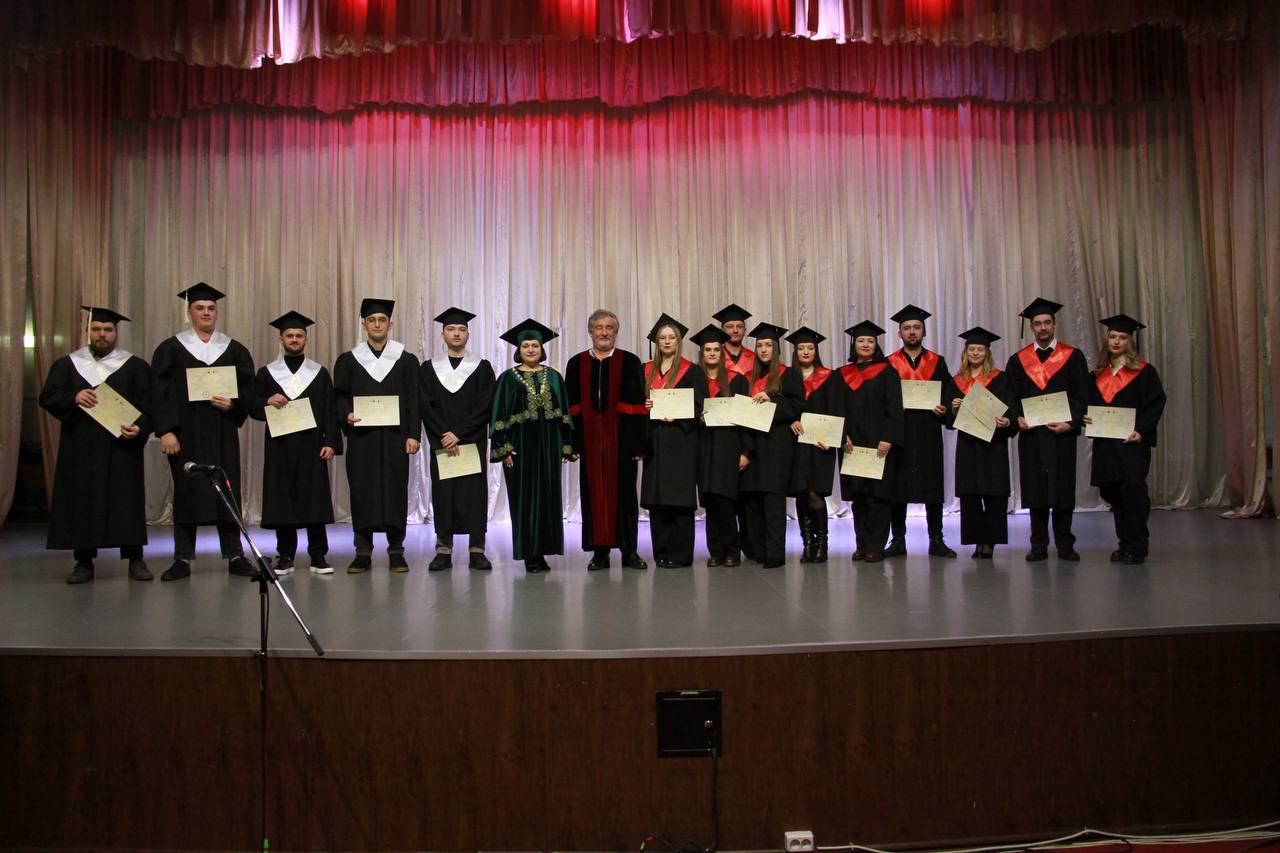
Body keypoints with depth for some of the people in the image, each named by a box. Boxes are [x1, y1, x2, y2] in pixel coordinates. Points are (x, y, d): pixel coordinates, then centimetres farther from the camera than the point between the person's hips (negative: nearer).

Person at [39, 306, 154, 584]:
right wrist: (74, 398, -15)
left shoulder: (135, 366, 7)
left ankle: (135, 560, 2)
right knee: (81, 501, 1)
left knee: (128, 499, -3)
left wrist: (140, 428, -18)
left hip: (121, 448, -2)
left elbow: (149, 404, 0)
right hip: (80, 450, 2)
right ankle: (83, 563, 8)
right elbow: (47, 397, 5)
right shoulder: (67, 365, 12)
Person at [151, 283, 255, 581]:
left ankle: (235, 556, 9)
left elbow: (249, 389, 9)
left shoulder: (234, 350, 9)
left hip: (223, 433, 2)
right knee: (186, 492, 1)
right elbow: (161, 393, -2)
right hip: (186, 433, -1)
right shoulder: (171, 348, 4)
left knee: (228, 491, 2)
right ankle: (183, 559, 9)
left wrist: (233, 404, -11)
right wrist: (166, 431, -11)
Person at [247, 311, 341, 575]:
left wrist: (330, 442, -6)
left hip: (311, 445, -1)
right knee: (282, 499, 1)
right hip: (279, 447, 1)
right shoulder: (266, 373, 11)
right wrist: (267, 402, -13)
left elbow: (330, 411, 5)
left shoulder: (319, 373, 10)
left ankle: (318, 556, 3)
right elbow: (252, 407, 9)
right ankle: (285, 556, 9)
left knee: (315, 498, -2)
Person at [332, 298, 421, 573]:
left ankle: (396, 552, 8)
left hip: (394, 437, -1)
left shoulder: (406, 360, 7)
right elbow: (339, 395, 9)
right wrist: (346, 415, -11)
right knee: (362, 490, 1)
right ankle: (363, 552, 8)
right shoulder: (348, 360, 10)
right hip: (360, 437, 1)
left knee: (395, 489, 0)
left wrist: (413, 434, -5)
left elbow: (414, 401, 4)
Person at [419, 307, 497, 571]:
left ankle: (477, 551, 3)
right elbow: (426, 407, 0)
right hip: (441, 444, 1)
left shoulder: (482, 367, 5)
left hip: (473, 443, -1)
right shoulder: (429, 368, 8)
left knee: (475, 492, -2)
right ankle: (444, 550, 7)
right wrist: (444, 436, -12)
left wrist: (459, 433, -13)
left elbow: (485, 407, -4)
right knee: (443, 493, 1)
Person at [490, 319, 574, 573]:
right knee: (525, 498, 0)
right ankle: (529, 554, 6)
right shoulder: (508, 378, 1)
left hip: (548, 446, 3)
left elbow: (564, 413, 10)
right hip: (521, 445, -3)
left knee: (548, 496, 4)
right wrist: (504, 448, -11)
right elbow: (499, 416, -2)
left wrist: (566, 446, 3)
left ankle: (541, 550, 12)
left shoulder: (553, 377, 9)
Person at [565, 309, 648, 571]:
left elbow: (638, 405, -1)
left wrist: (639, 443, -9)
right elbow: (571, 408, 7)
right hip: (589, 440, 2)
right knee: (594, 494, 4)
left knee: (624, 493, 3)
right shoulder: (576, 364, 9)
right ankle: (600, 552, 12)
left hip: (621, 439, -2)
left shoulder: (630, 362, 3)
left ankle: (629, 551, 12)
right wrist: (571, 443, -1)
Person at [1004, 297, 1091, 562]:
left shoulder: (1073, 357, 5)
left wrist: (1070, 423, -13)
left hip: (1062, 432, -1)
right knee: (1035, 489, 3)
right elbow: (1011, 398, 8)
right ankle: (1039, 546, 10)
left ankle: (1065, 545, 12)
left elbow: (1081, 396, 0)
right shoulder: (1018, 360, 10)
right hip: (1030, 433, 1)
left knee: (1063, 489, 2)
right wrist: (1017, 418, -10)